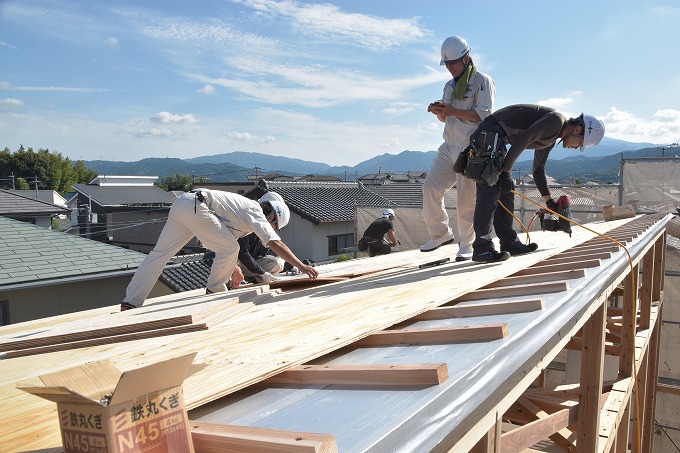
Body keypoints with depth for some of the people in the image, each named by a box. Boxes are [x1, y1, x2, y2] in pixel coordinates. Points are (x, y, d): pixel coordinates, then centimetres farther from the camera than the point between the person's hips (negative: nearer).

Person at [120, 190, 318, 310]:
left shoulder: (245, 208, 24)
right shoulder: (256, 213, -2)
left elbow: (221, 241, 32)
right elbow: (275, 244, -14)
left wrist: (233, 267, 31)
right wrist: (302, 266, -14)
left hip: (180, 204, 10)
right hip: (194, 206, -10)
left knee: (159, 253, 9)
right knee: (230, 248, -5)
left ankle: (130, 303, 12)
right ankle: (214, 291, 12)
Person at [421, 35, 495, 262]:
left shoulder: (482, 81, 0)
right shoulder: (449, 86, 22)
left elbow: (484, 114, -13)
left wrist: (453, 111, -18)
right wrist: (439, 112, 3)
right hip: (448, 147, 7)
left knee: (466, 198, -6)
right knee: (431, 187, -5)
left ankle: (466, 245, 6)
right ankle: (440, 233, 10)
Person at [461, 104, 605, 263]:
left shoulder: (550, 140, 20)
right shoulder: (556, 120, -10)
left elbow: (538, 170, 27)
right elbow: (523, 139, -21)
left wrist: (549, 200, 27)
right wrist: (505, 171, -19)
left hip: (496, 139, 11)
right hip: (489, 135, -11)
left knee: (506, 189, 10)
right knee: (491, 188, -17)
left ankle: (509, 243, 16)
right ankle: (482, 248, -21)